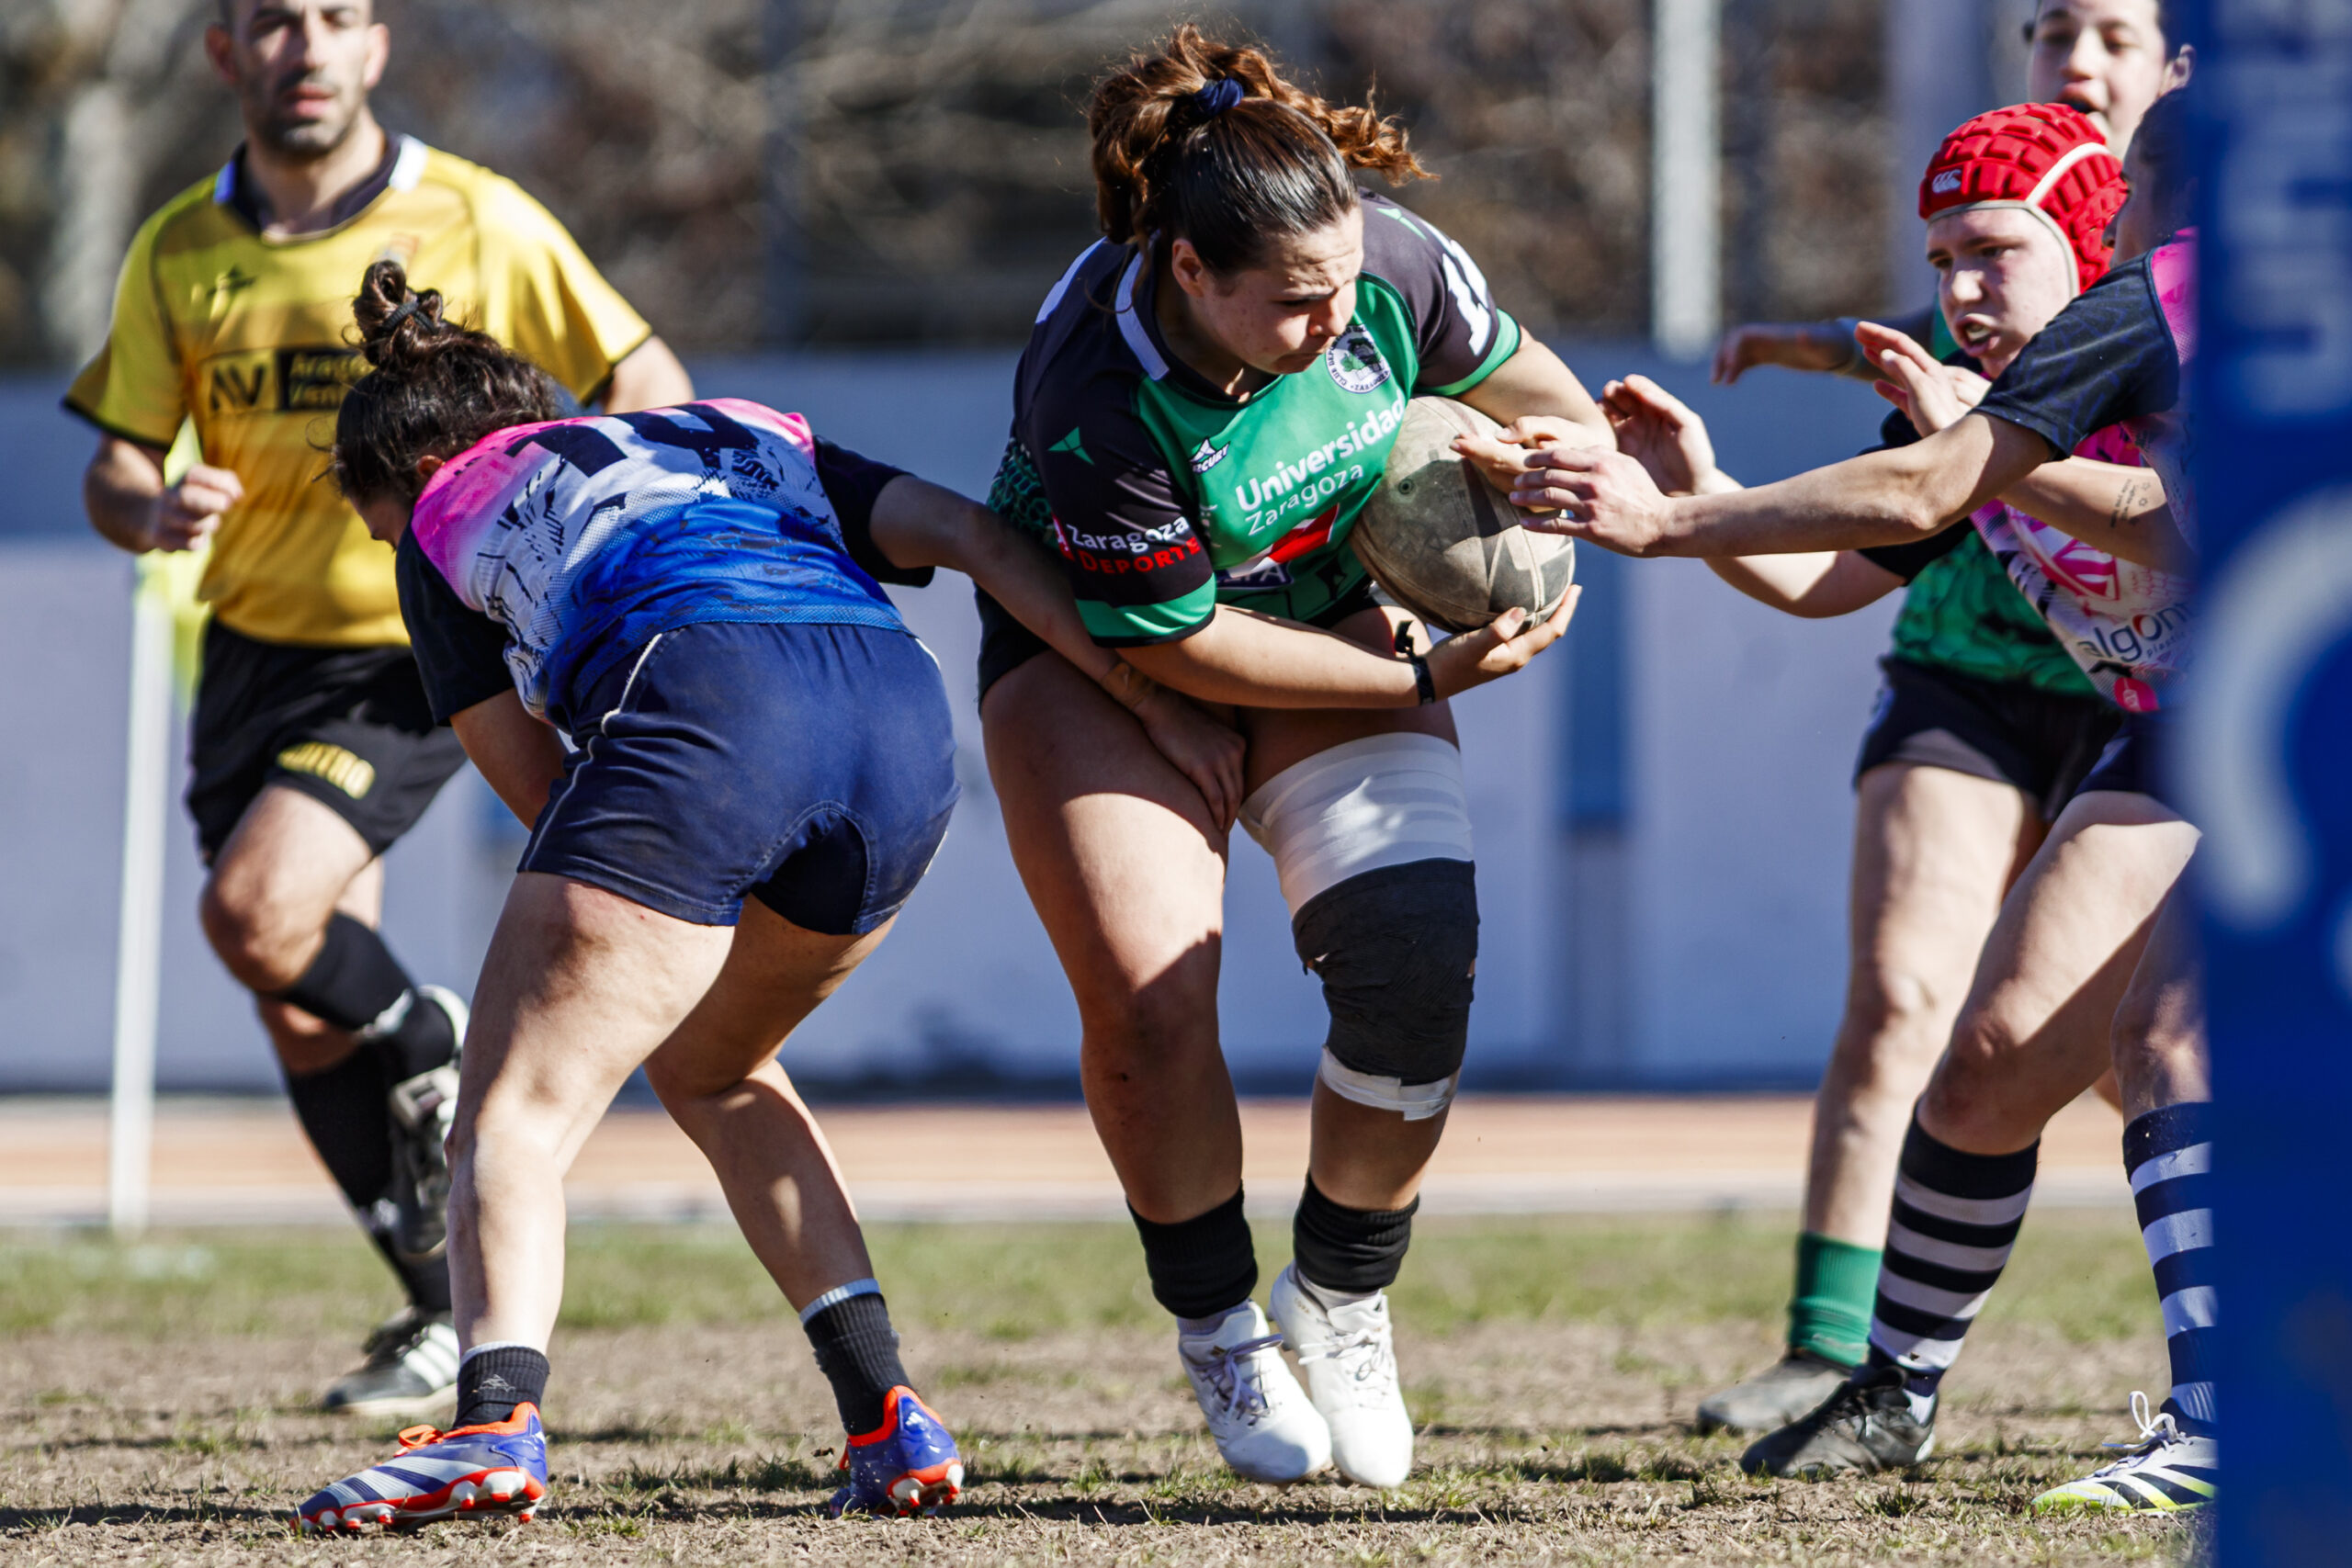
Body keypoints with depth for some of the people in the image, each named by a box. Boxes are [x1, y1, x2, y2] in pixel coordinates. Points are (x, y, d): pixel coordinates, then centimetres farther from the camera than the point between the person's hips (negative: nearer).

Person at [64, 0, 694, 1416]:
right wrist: (156, 512, -18)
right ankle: (448, 1319, 20)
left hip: (422, 652, -5)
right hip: (256, 650, 5)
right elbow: (117, 466, 6)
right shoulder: (179, 255, 3)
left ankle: (434, 1050, 7)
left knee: (256, 914, -24)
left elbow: (646, 379, -3)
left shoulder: (474, 223, -8)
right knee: (307, 1027, 5)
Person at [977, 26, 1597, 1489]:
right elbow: (1183, 643, -24)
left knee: (1419, 958, -17)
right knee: (1148, 997, -21)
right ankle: (1218, 1326, 3)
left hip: (1340, 622, 4)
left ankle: (1345, 1297, 6)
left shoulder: (1395, 265, -24)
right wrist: (1422, 678, -23)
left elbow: (1509, 373, 2)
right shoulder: (1092, 399, -36)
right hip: (1099, 644, -3)